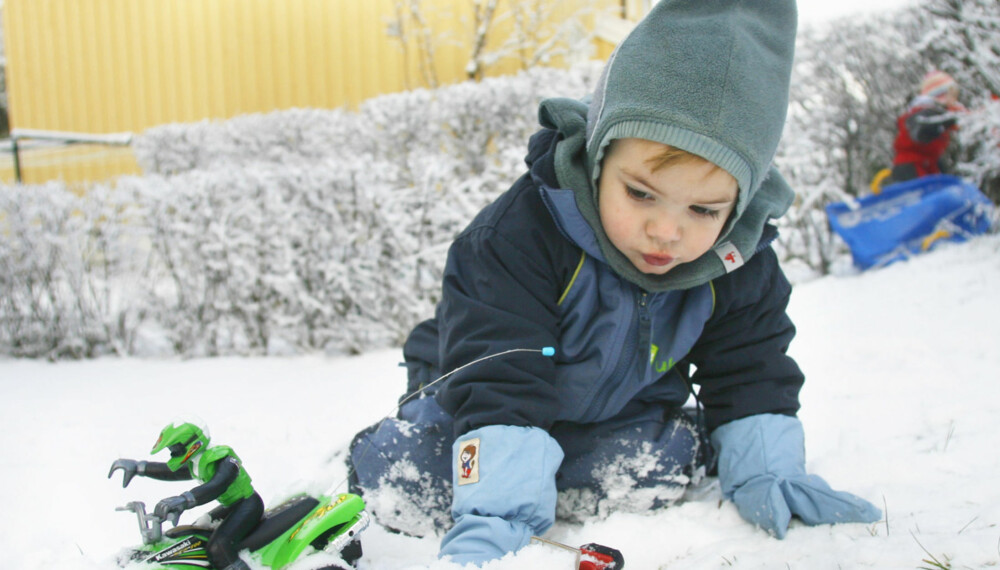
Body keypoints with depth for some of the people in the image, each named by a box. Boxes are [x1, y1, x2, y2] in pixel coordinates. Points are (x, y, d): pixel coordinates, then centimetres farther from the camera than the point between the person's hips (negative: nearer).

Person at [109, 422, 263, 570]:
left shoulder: (224, 460, -24)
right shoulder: (195, 465, 7)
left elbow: (216, 486, -42)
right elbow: (169, 472, 17)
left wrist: (184, 500, -56)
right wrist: (137, 467, 10)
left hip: (248, 504, -11)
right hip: (231, 506, 11)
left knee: (217, 547, -30)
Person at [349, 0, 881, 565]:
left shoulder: (742, 267, -17)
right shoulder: (520, 234, -33)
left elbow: (749, 374, -2)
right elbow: (497, 384, -35)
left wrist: (765, 473, -15)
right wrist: (496, 518, -43)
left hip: (623, 415, 4)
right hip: (492, 396, -3)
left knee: (661, 467, -25)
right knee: (403, 482, -23)